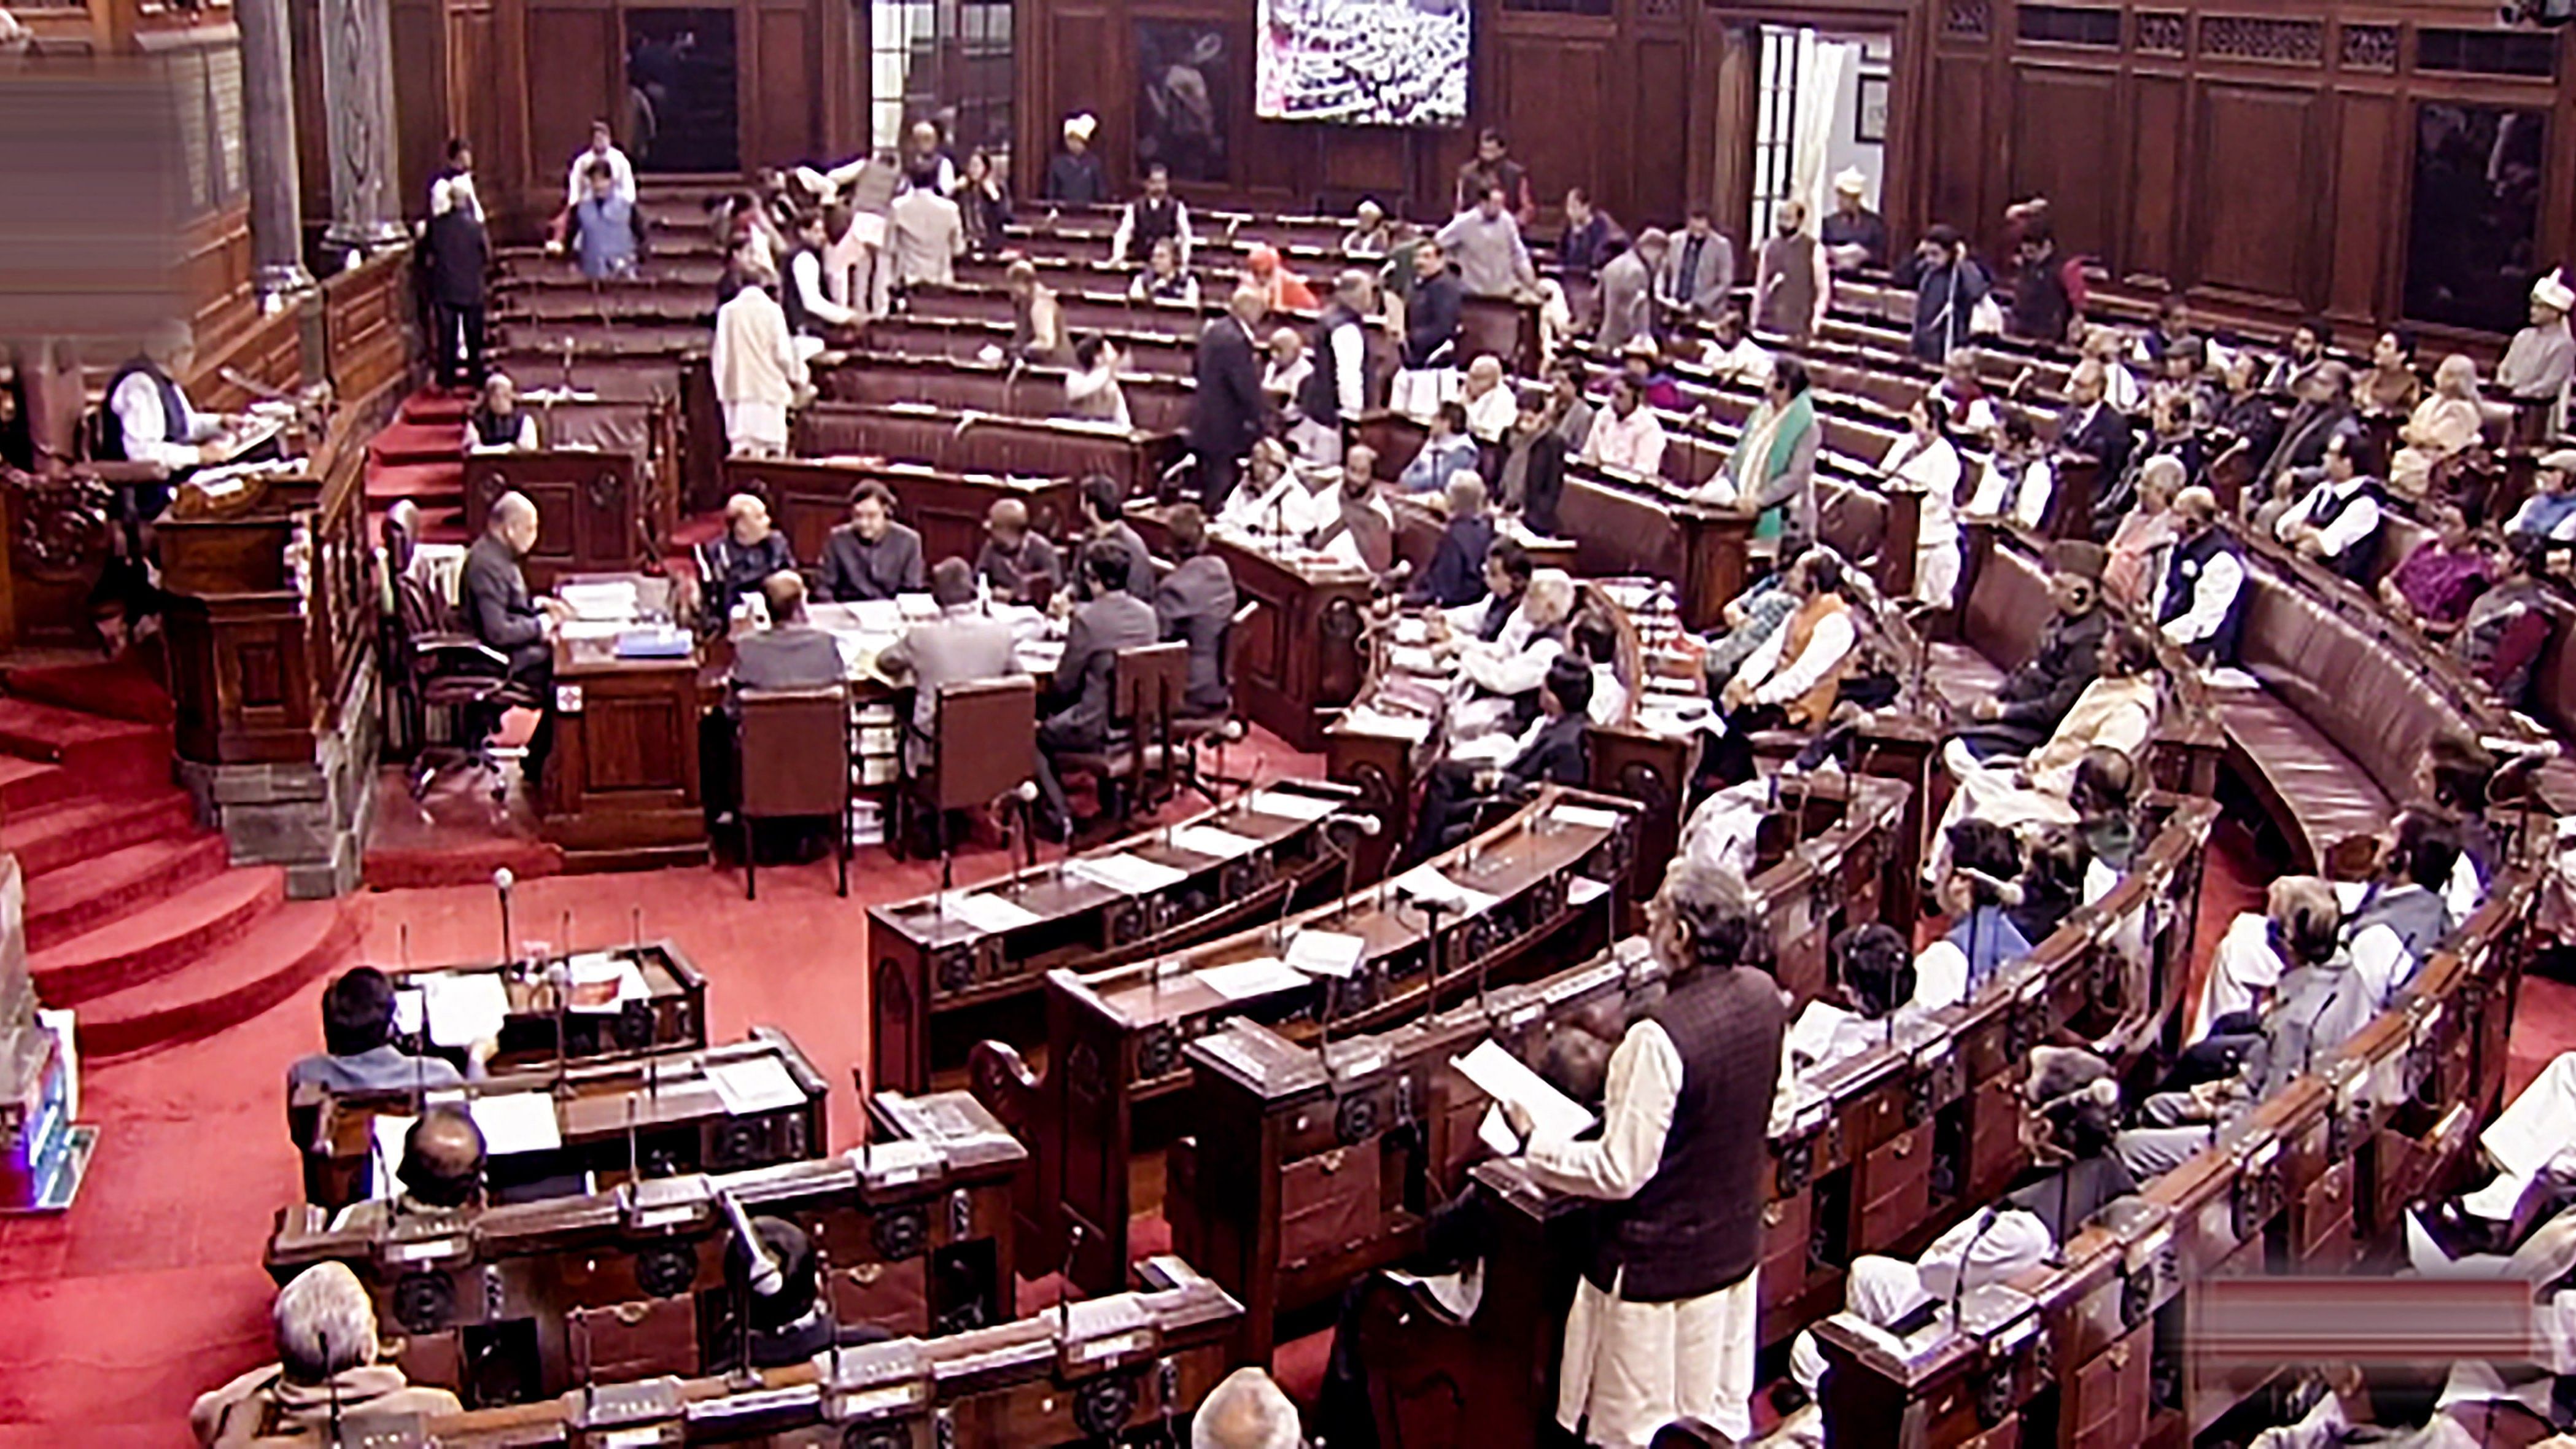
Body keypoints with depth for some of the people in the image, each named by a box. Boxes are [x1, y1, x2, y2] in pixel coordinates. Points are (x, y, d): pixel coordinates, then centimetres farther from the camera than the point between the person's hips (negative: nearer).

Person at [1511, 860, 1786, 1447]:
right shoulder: (1763, 996, -8)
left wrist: (1535, 1141, -12)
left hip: (1657, 1265, -7)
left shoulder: (1661, 1039, -30)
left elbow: (1619, 1171, -25)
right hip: (1734, 1246, 7)